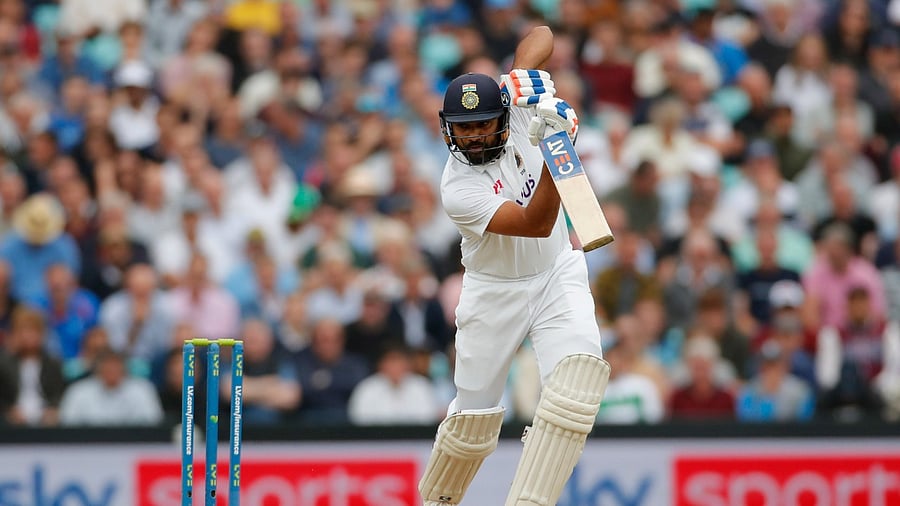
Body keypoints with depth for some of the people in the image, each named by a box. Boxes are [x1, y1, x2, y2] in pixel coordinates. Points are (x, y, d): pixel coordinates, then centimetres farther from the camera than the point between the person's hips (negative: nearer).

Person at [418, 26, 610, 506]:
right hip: (495, 292, -2)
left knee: (579, 371, -26)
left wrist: (527, 73, -27)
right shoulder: (458, 191, -24)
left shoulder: (515, 109, -12)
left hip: (558, 274, 2)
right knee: (474, 416, 5)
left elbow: (540, 34, -6)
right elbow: (535, 224, -33)